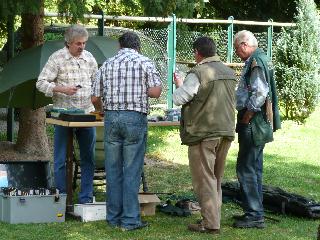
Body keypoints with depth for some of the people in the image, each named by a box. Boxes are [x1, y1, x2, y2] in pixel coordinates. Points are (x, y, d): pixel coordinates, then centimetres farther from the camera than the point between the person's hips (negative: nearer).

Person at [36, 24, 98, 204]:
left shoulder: (89, 58, 8)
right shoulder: (57, 58, -5)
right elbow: (41, 83, -7)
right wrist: (62, 89, -19)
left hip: (87, 114, 4)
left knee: (88, 159, 7)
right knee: (61, 160, 1)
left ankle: (86, 199, 15)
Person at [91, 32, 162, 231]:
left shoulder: (107, 65, 12)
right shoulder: (145, 63, 2)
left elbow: (95, 98, 13)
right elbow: (155, 92, -9)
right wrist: (158, 84, 13)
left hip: (111, 117, 3)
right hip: (135, 118, -3)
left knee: (113, 169, 10)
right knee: (132, 171, 0)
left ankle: (114, 217, 15)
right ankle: (130, 220, 1)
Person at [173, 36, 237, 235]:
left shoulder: (198, 73, -14)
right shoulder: (230, 73, 9)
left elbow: (179, 99, -12)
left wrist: (179, 85, 7)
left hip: (203, 133, -7)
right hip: (226, 131, 7)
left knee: (204, 179, -2)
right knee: (217, 179, 17)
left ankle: (211, 224, -3)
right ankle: (214, 217, 23)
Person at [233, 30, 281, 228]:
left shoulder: (256, 62, -16)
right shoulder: (262, 59, 16)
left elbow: (259, 93, -25)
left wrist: (246, 118, -18)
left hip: (253, 124, -10)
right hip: (262, 124, 10)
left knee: (246, 169, -7)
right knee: (255, 169, 16)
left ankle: (254, 215, -5)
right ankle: (256, 211, 23)